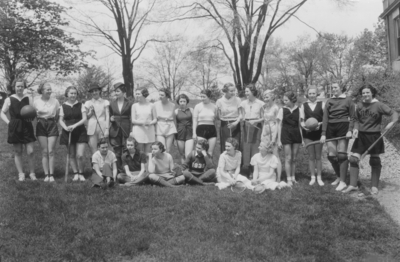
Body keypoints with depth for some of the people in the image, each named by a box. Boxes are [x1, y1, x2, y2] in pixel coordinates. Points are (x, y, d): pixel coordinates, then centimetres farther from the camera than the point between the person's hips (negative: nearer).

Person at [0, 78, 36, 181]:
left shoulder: (28, 99, 6)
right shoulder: (9, 99, 3)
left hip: (27, 127, 0)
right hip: (14, 128, 0)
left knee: (30, 152, -3)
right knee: (18, 152, 6)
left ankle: (32, 173, 9)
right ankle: (21, 174, 15)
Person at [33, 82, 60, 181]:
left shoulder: (55, 101, -2)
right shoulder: (36, 101, 0)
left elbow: (57, 115, 8)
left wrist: (51, 120, -5)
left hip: (52, 125, 0)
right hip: (41, 125, 1)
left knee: (51, 151, -3)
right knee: (44, 152, 1)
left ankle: (51, 175, 3)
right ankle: (46, 175, 7)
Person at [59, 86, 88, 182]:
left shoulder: (80, 105, 3)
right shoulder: (63, 106, 5)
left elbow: (84, 118, -4)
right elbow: (61, 120, 5)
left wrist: (74, 125, -18)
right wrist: (65, 127, -15)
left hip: (80, 132, -1)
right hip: (68, 132, 1)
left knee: (80, 155, -8)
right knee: (71, 155, 6)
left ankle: (81, 174, 10)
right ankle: (75, 174, 19)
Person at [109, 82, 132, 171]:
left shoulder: (129, 104, 1)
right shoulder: (112, 104, 10)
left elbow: (131, 118, 1)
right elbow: (110, 116, 18)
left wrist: (131, 131, -7)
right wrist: (111, 118, -6)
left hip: (125, 131, -2)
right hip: (115, 130, 2)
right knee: (116, 152, 3)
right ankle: (118, 170, 11)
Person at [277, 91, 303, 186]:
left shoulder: (298, 110, 2)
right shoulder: (282, 110, -2)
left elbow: (299, 124, 8)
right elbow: (280, 125, 1)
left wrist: (302, 138, 6)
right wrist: (279, 140, -1)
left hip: (296, 134, 2)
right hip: (286, 134, -2)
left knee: (294, 158, 8)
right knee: (288, 158, -1)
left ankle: (293, 177, 20)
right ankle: (289, 179, 5)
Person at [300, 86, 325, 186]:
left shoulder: (322, 104, 2)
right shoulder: (303, 105, 6)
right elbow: (301, 120, 4)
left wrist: (320, 124, -17)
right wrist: (303, 125, -16)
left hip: (319, 132, -1)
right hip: (308, 133, 1)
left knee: (318, 156, 4)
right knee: (311, 156, 6)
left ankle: (319, 177, 14)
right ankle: (312, 177, 14)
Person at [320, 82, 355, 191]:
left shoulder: (348, 100, 2)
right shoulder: (329, 101, 11)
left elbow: (352, 117, 1)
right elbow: (325, 118, 6)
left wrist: (350, 130, -12)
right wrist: (323, 134, -1)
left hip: (343, 128, -4)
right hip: (331, 129, 4)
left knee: (341, 155, -8)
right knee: (331, 156, 2)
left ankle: (342, 182, -1)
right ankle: (339, 177, 21)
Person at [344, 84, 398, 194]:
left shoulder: (378, 105, -9)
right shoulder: (359, 105, 2)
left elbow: (394, 113, -8)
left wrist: (392, 122, -27)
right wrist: (355, 128, -7)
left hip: (374, 136, -3)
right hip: (361, 136, 3)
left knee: (375, 161, 9)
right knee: (353, 159, -4)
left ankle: (374, 186, 21)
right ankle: (353, 185, 6)